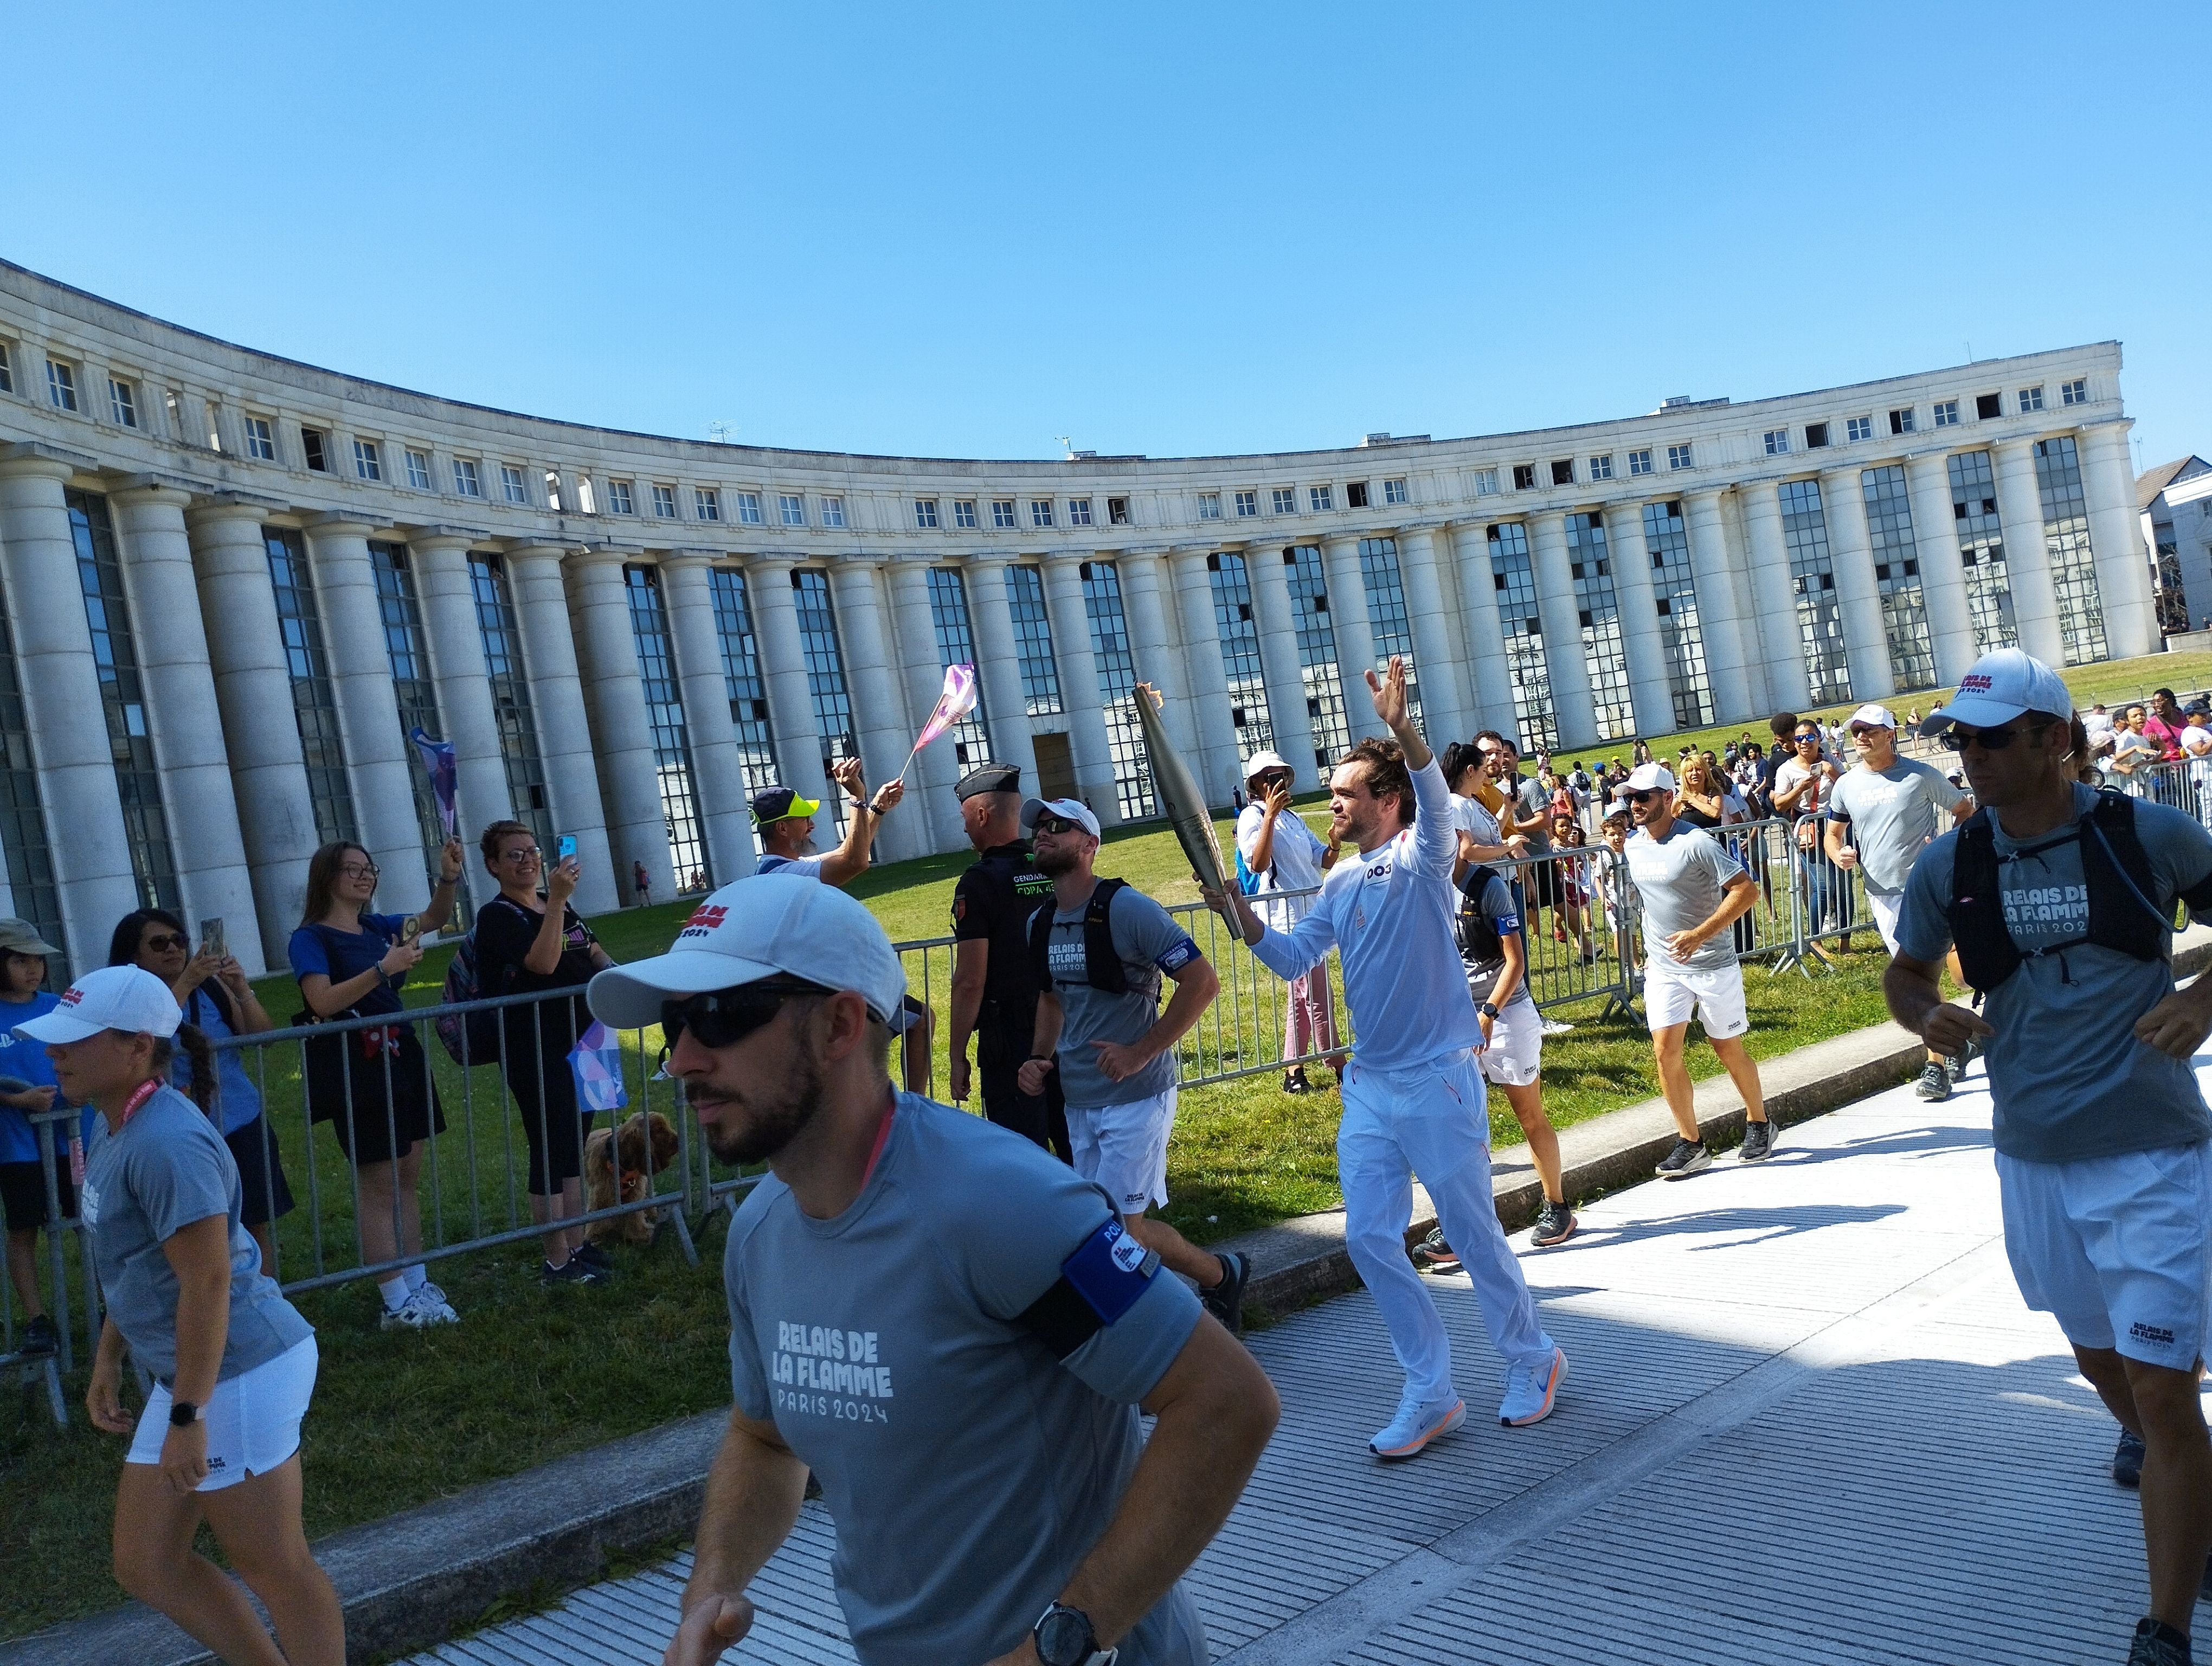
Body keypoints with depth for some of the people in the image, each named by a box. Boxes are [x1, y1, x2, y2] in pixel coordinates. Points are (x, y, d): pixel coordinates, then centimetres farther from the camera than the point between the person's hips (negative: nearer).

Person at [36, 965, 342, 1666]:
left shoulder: (166, 1143, -23)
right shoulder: (114, 1126, 9)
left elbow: (207, 1282, -24)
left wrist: (186, 1416, -22)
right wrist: (108, 1360, 23)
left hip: (238, 1374, -11)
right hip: (189, 1374, 11)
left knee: (277, 1570, 5)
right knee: (147, 1567, 17)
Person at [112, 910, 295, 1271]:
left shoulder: (211, 986, 3)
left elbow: (263, 1037, 0)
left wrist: (243, 991, -15)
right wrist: (183, 985, -30)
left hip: (245, 1124, 3)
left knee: (258, 1226, 8)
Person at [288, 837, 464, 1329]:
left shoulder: (377, 927, 13)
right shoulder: (310, 938, -7)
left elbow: (433, 920, 7)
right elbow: (323, 1002, -19)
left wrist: (448, 880, -11)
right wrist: (383, 968, -26)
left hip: (401, 1057, 7)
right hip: (355, 1067, -7)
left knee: (409, 1178, 9)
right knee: (378, 1185, -4)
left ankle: (416, 1284, 16)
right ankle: (397, 1302, 1)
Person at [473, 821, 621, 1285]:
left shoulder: (561, 907, 14)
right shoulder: (498, 916, -10)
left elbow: (592, 951, 23)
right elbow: (542, 962, -25)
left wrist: (611, 969, 1)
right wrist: (557, 901, -29)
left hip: (579, 1041, 8)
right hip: (535, 1052, -8)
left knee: (575, 1147, 14)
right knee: (550, 1152, -5)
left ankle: (577, 1245, 23)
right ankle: (557, 1261, 2)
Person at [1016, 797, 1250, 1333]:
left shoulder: (1126, 908, -15)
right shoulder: (1040, 923, 7)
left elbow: (1203, 982, -18)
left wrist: (1141, 1052, -21)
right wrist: (1040, 1057, 6)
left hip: (1134, 1097, -7)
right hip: (1077, 1101, 7)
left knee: (1121, 1227, -7)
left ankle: (1221, 1274, 18)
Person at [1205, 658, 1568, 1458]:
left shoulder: (1421, 860, -9)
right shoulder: (1341, 883, 10)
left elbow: (1436, 798, -30)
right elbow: (1292, 958, 12)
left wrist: (1400, 726, -45)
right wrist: (1237, 909, -2)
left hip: (1438, 1079, -7)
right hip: (1368, 1084, 7)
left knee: (1473, 1234, 6)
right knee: (1370, 1240, 4)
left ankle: (1532, 1361, 30)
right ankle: (1430, 1393, 17)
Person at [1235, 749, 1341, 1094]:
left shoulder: (1293, 818, 18)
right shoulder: (1252, 817, -7)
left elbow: (1325, 861, 16)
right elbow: (1258, 864, -23)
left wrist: (1336, 842, -5)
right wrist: (1270, 814, -26)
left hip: (1311, 915, 9)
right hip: (1288, 919, -9)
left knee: (1302, 996, 12)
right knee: (1319, 998, -7)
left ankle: (1293, 1072, 19)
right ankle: (1337, 1068, 2)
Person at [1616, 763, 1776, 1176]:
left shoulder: (1696, 843, -19)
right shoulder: (1633, 846, 3)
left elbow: (1747, 890, -23)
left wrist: (1700, 934, -29)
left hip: (1712, 964, -5)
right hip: (1662, 967, 5)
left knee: (1728, 1050, 8)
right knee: (1665, 1050, -6)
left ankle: (1758, 1124, 31)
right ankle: (1690, 1142, 4)